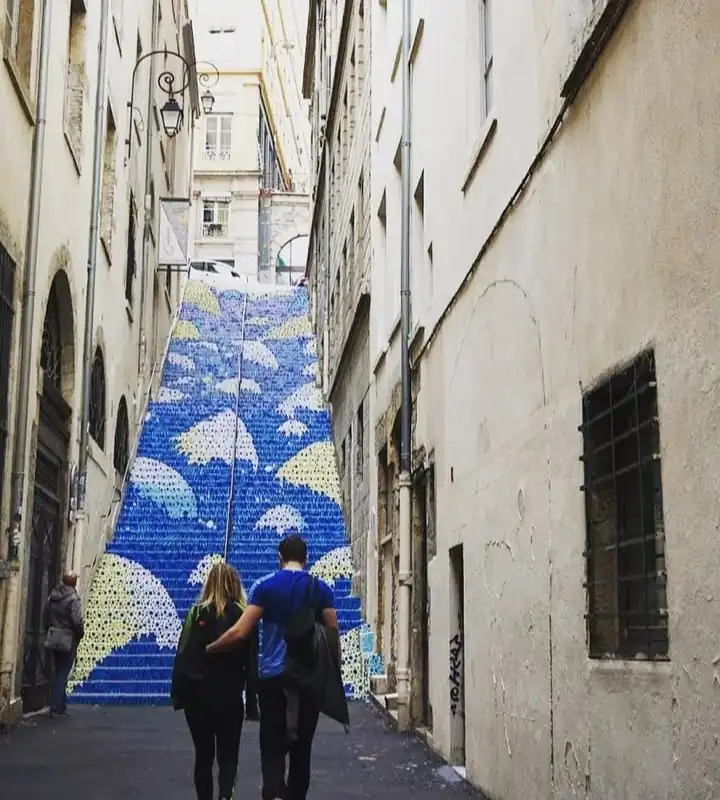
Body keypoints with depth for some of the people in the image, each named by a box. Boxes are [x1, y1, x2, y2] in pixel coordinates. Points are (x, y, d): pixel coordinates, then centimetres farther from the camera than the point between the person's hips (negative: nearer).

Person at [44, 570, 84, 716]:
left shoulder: (52, 596, 5)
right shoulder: (74, 599, -17)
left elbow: (46, 616, 10)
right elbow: (77, 621, -20)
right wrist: (80, 634, -2)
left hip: (53, 639, 7)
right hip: (68, 640, -7)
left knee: (58, 673, 16)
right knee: (63, 674, 0)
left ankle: (61, 705, 23)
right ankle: (55, 707, -2)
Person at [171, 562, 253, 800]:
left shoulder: (196, 613, -1)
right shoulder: (242, 614, -6)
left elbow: (182, 655, -2)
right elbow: (250, 657, -6)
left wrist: (178, 693, 5)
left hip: (197, 694, 2)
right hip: (229, 695, -2)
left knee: (203, 755, 15)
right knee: (228, 755, 8)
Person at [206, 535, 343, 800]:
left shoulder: (265, 586, -2)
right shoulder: (321, 589, 2)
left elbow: (240, 632, -8)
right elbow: (332, 634, 0)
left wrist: (208, 648, 6)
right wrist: (335, 671, 12)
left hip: (273, 676, -1)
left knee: (273, 745, 2)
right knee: (301, 746, 14)